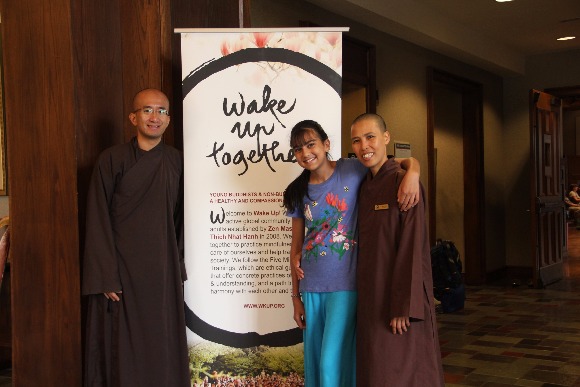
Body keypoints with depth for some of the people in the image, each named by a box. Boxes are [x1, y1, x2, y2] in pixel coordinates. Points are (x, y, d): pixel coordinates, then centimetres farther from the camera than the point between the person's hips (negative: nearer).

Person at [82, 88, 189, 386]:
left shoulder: (176, 162, 5)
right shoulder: (112, 160, -5)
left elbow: (180, 219, 10)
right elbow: (98, 222, -7)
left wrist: (178, 267, 7)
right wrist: (106, 278, -11)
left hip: (164, 272, 3)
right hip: (121, 271, -3)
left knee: (163, 348, 9)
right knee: (122, 348, 4)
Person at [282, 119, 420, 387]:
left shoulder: (353, 170, -4)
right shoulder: (299, 192, 7)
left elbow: (405, 161, -1)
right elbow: (296, 247, 10)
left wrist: (412, 173, -25)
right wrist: (296, 296, 10)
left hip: (345, 285, -4)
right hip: (311, 288, 4)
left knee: (333, 363, -4)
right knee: (312, 362, 12)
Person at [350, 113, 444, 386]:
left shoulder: (402, 182, -12)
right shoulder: (364, 187, 9)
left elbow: (412, 246, -16)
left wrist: (404, 306, -19)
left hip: (400, 298, -7)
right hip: (371, 297, 7)